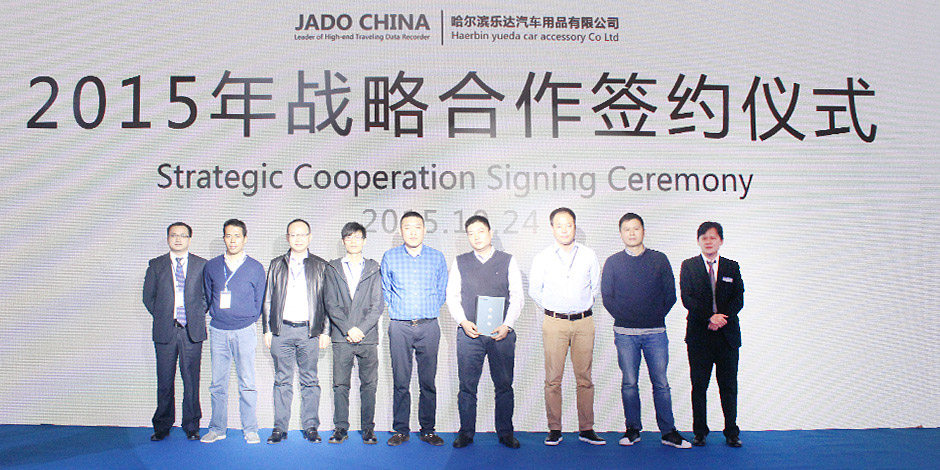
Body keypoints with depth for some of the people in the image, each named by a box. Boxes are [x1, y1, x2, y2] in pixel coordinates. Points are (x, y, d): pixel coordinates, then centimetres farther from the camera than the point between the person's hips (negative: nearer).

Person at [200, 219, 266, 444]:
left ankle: (250, 429, 8)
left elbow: (259, 301, 8)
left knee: (247, 383, 0)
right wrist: (216, 314, 8)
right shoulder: (211, 267, 9)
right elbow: (207, 297, 17)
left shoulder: (255, 268, 3)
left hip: (244, 331, -2)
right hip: (218, 331, 2)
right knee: (218, 383, 6)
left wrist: (249, 321, 4)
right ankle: (217, 428, 15)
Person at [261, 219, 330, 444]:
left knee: (310, 381, 4)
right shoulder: (277, 265, 12)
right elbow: (267, 300, 13)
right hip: (281, 330, 2)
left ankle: (310, 427, 11)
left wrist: (325, 331, -1)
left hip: (309, 331, -1)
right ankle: (280, 427, 13)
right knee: (282, 381, 6)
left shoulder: (321, 266, 7)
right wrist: (267, 329, 5)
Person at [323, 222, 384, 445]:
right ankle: (340, 428, 13)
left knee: (369, 384, 3)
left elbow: (378, 304, 3)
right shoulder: (333, 268, 10)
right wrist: (348, 329, -9)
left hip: (368, 336, 0)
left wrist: (362, 329, -9)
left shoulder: (373, 268, 9)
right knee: (340, 384, 3)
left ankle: (368, 428, 11)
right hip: (341, 337, 0)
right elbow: (330, 303, 2)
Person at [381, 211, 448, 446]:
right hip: (400, 327, 0)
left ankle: (428, 429, 13)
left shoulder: (437, 257, 7)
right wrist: (396, 311, 12)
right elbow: (385, 290, 16)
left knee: (428, 381, 3)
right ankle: (400, 430, 12)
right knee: (400, 381, 2)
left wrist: (431, 311, 12)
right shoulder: (389, 257, 6)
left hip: (429, 327, 0)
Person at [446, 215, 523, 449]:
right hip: (469, 333, 0)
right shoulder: (460, 262, 10)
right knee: (467, 385, 1)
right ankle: (466, 432, 12)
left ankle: (505, 432, 15)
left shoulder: (508, 261, 7)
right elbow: (452, 296, 8)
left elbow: (517, 296, 4)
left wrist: (506, 325, -8)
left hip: (502, 333, 0)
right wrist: (463, 321, -8)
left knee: (504, 385, 4)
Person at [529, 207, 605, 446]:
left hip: (584, 321, 1)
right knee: (553, 379, -1)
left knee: (584, 378, 3)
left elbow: (596, 287, 17)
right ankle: (554, 429, 7)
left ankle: (586, 429, 11)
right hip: (554, 322, -1)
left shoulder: (589, 255, 7)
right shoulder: (542, 258, 3)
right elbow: (534, 290, 13)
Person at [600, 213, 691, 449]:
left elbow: (670, 294, 8)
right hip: (625, 333, 0)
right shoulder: (613, 262, 7)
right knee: (629, 383, 5)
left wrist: (656, 317, 0)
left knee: (661, 383, 2)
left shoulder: (659, 259, 8)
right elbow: (607, 296, 5)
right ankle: (632, 429, 15)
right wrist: (624, 318, -3)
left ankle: (668, 432, 9)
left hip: (655, 332, 0)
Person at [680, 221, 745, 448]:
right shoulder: (688, 266, 5)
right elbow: (687, 298, -5)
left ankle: (732, 432, 14)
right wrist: (709, 317, -15)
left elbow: (739, 299, 3)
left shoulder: (732, 267, 10)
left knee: (729, 386, 5)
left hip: (728, 335, 2)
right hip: (699, 335, -1)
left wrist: (722, 318, -12)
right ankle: (700, 432, 12)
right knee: (699, 386, 3)